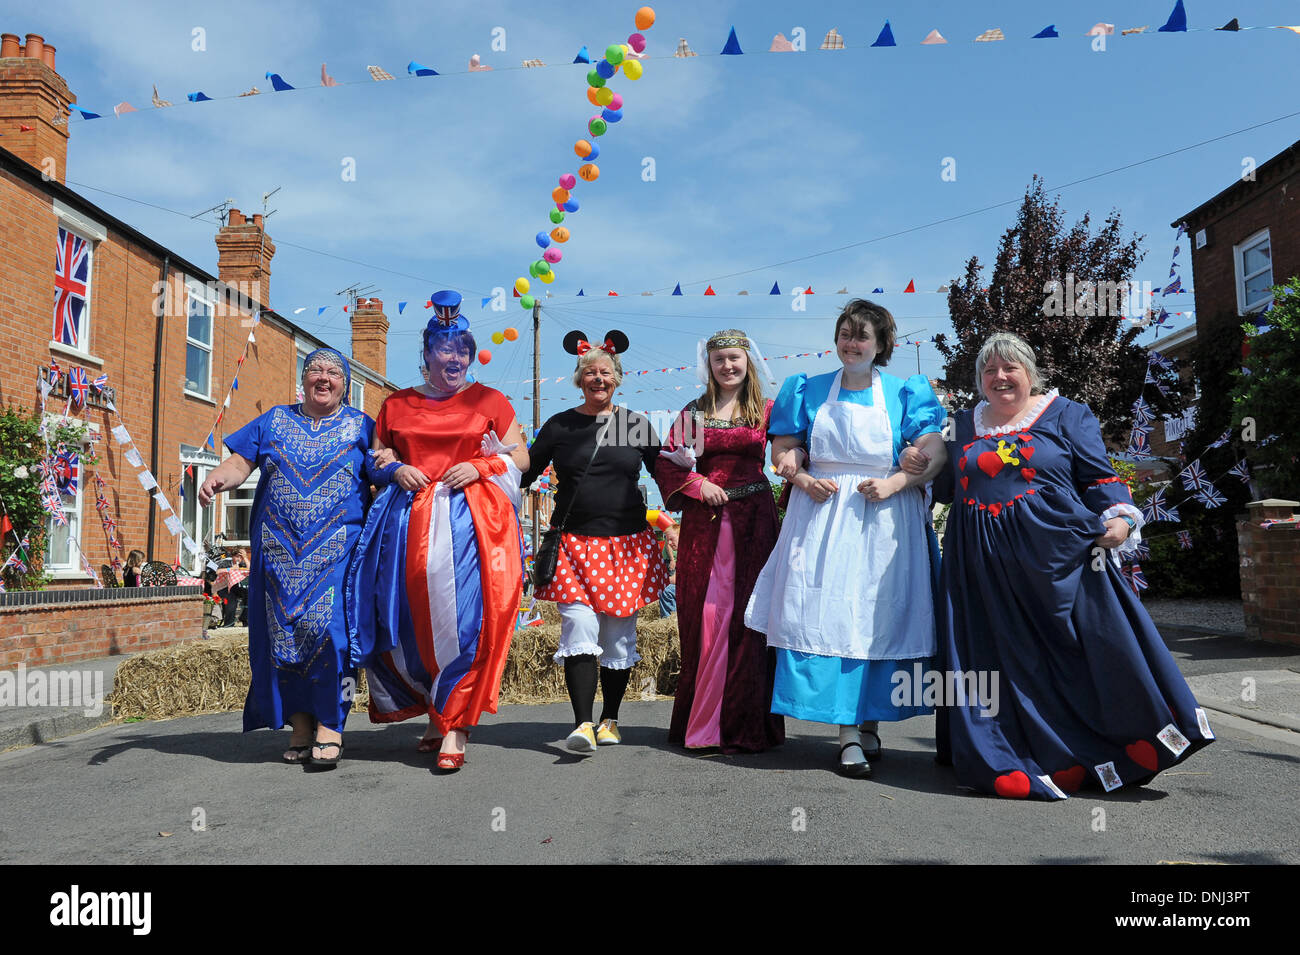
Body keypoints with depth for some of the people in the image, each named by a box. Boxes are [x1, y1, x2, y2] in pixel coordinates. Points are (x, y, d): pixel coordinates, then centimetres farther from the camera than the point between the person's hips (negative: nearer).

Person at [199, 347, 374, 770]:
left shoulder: (360, 426, 12)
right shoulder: (275, 421, 17)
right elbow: (239, 463, 9)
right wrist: (218, 478, -11)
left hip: (336, 546, -2)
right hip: (279, 548, 3)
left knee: (328, 626, -16)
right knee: (283, 631, 1)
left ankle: (329, 725, -10)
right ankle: (300, 727, 10)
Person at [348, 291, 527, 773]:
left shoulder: (490, 401, 10)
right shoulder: (397, 405, 17)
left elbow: (521, 458, 9)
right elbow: (377, 458, 22)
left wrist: (480, 467, -7)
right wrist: (394, 469, -1)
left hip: (472, 519, -3)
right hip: (409, 520, 3)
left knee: (463, 616, -13)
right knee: (412, 619, -1)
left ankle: (455, 728, -8)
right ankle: (438, 711, 16)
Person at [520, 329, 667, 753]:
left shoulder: (636, 425, 7)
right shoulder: (559, 426, 6)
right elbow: (525, 473, 11)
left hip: (626, 542, 1)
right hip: (574, 542, -1)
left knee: (619, 634, 6)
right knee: (579, 627, -13)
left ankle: (610, 719, 21)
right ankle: (583, 723, -12)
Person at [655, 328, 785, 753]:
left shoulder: (765, 410, 8)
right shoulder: (694, 411, 11)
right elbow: (666, 462, 9)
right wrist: (698, 484, -7)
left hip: (753, 521, -1)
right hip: (704, 521, 1)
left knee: (747, 616, -1)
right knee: (704, 616, 2)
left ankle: (746, 725, 9)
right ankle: (702, 723, 13)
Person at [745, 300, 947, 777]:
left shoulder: (905, 393, 6)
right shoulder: (809, 390, 12)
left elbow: (934, 455, -2)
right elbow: (782, 450, 10)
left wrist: (893, 484, -16)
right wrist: (803, 479, -9)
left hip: (884, 521, -1)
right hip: (822, 516, 1)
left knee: (880, 619, 1)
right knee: (827, 616, -6)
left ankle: (870, 724, 17)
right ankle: (848, 734, 0)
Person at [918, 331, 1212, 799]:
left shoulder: (1065, 414, 7)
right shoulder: (967, 424, 17)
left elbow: (1099, 476, 1)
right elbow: (953, 486, 25)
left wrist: (1119, 516, -14)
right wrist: (921, 465, 9)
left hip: (1055, 553, -3)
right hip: (984, 567, 3)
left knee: (1093, 646, -5)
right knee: (1011, 662, 4)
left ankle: (1139, 745, 10)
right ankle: (1041, 760, 15)